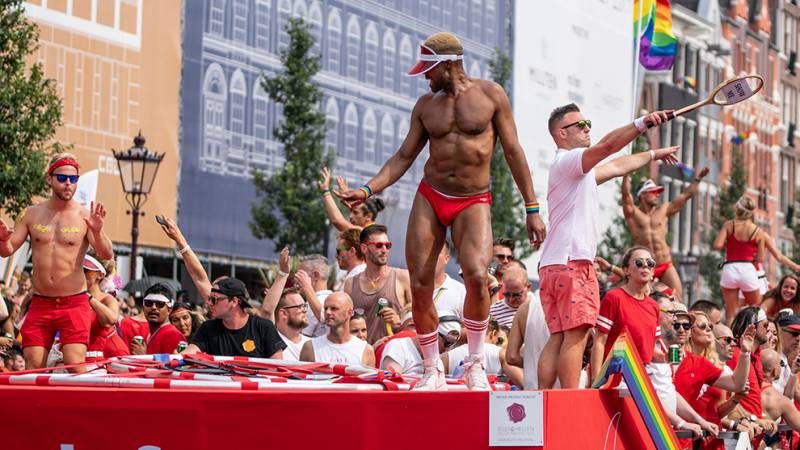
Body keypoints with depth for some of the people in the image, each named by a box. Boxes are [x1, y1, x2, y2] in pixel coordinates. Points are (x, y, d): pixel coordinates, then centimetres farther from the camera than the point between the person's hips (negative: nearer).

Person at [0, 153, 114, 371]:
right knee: (33, 368, 0)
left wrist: (97, 232, -30)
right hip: (40, 304, 3)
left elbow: (107, 255, -10)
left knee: (76, 367, -14)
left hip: (74, 304, -3)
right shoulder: (32, 214, 7)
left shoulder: (85, 216, -2)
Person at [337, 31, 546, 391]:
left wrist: (532, 209, -2)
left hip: (473, 202, -3)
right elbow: (404, 157, 9)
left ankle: (475, 364, -9)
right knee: (420, 285, -4)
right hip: (429, 198, 4)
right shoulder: (426, 105, 7)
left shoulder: (490, 94, -1)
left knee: (476, 276, -26)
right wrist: (368, 190, -6)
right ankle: (432, 372, 10)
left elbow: (513, 151, 0)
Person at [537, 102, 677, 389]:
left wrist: (653, 155, 50)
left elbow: (616, 165, 42)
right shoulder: (568, 160, -4)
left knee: (559, 338, 3)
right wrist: (642, 124, -31)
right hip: (571, 261, -10)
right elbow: (607, 146, -23)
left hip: (553, 265, 10)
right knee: (576, 334, -15)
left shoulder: (579, 169, 28)